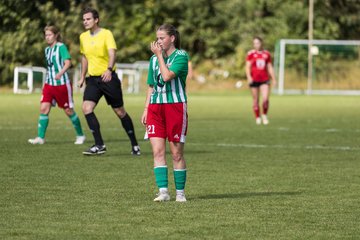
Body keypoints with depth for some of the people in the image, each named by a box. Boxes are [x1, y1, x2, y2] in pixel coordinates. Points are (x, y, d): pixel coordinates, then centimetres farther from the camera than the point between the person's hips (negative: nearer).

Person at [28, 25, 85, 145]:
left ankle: (80, 135, 19)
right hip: (49, 84, 6)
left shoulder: (61, 47, -10)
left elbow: (68, 62, -21)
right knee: (44, 108, -7)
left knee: (69, 111, 3)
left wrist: (60, 73, -35)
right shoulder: (47, 49, 12)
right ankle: (40, 137, -7)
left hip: (62, 84, -6)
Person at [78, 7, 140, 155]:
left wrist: (109, 69, -40)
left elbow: (112, 54, -23)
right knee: (86, 108, -15)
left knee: (120, 111, 2)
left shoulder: (106, 34, -10)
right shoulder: (83, 37, 8)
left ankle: (134, 144, 18)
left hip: (108, 78, -5)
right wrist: (82, 77, 23)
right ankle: (99, 145, -12)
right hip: (93, 79, 5)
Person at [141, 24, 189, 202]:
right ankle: (163, 191, -7)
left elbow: (167, 76, -19)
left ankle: (180, 192, 10)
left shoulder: (181, 56, -5)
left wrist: (159, 55, -10)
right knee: (157, 151, -6)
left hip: (175, 106, -5)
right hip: (155, 106, 5)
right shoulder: (154, 59, 14)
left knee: (177, 153, 1)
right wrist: (146, 109, 13)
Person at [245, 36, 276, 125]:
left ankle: (265, 115, 9)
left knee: (265, 99, -12)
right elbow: (248, 67, -4)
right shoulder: (251, 54, 0)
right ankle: (257, 118, 17)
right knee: (255, 100, 4)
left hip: (265, 80, 1)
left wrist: (273, 79, 13)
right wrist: (249, 77, -18)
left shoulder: (267, 54, 9)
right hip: (254, 80, -1)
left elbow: (270, 67, 15)